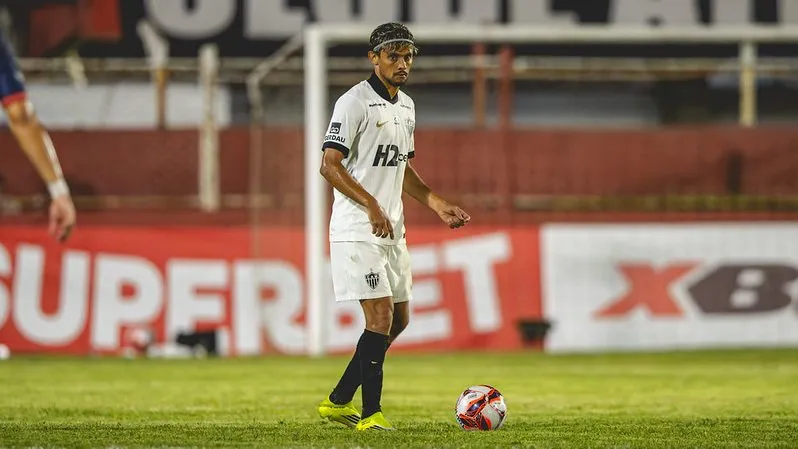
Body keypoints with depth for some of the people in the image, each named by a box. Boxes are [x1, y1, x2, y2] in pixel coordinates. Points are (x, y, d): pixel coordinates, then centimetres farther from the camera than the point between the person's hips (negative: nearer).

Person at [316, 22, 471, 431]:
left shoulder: (406, 106, 15)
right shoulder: (354, 102, -12)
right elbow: (330, 165, -19)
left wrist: (438, 205, 15)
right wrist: (372, 205, -27)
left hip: (391, 230, 9)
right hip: (357, 230, -9)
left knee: (398, 319, 10)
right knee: (381, 317, -13)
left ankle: (337, 402, 19)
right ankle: (370, 414, -6)